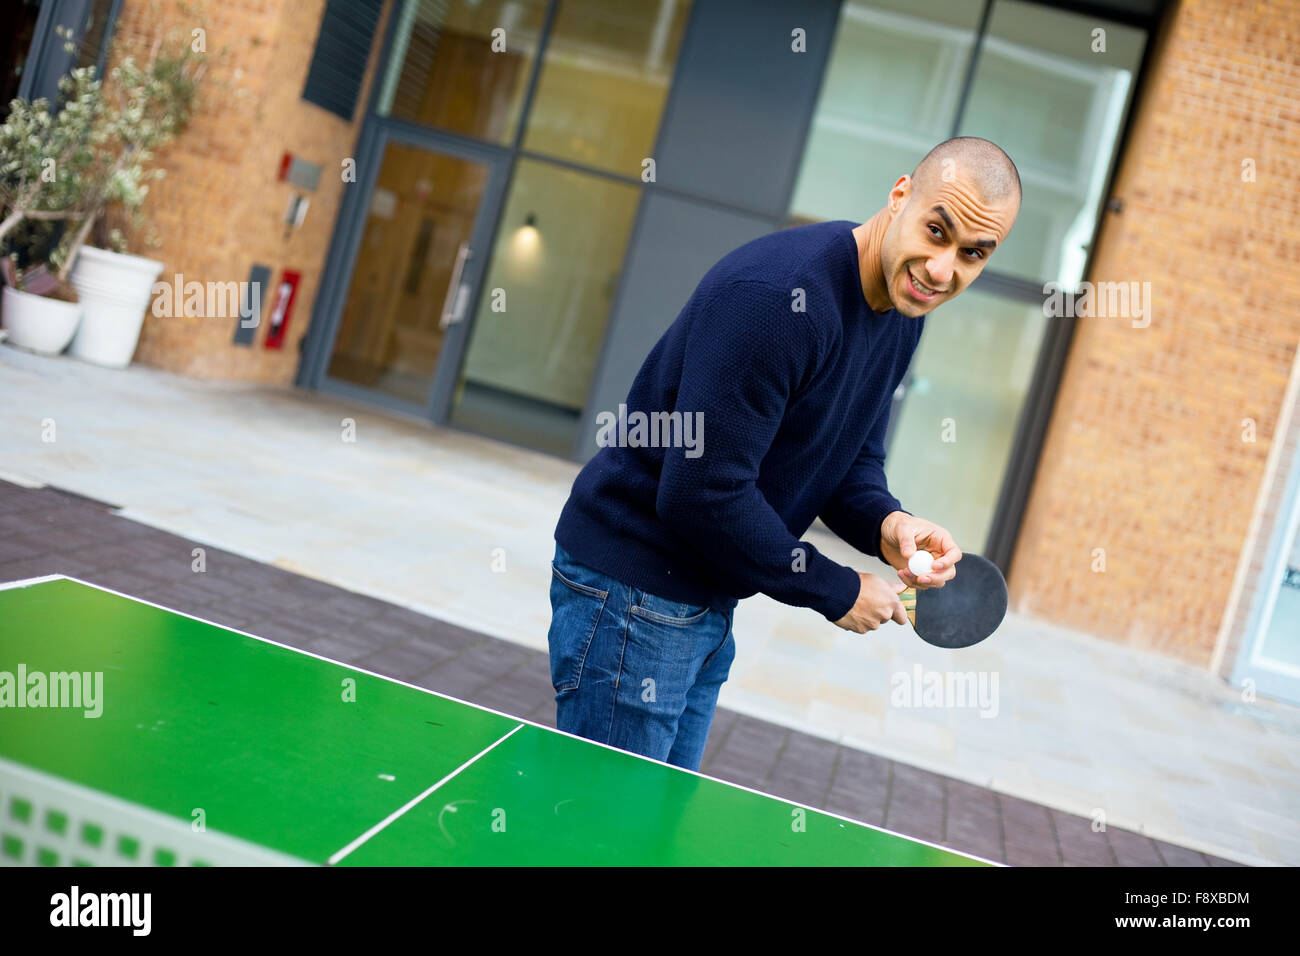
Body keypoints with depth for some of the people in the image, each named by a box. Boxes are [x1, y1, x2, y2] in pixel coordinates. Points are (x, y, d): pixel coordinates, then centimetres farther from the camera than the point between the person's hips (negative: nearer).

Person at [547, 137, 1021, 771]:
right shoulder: (776, 296, -27)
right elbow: (702, 492, -28)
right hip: (632, 595, -9)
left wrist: (883, 524, -11)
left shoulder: (903, 307, 3)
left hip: (710, 603, 9)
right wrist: (835, 591, -15)